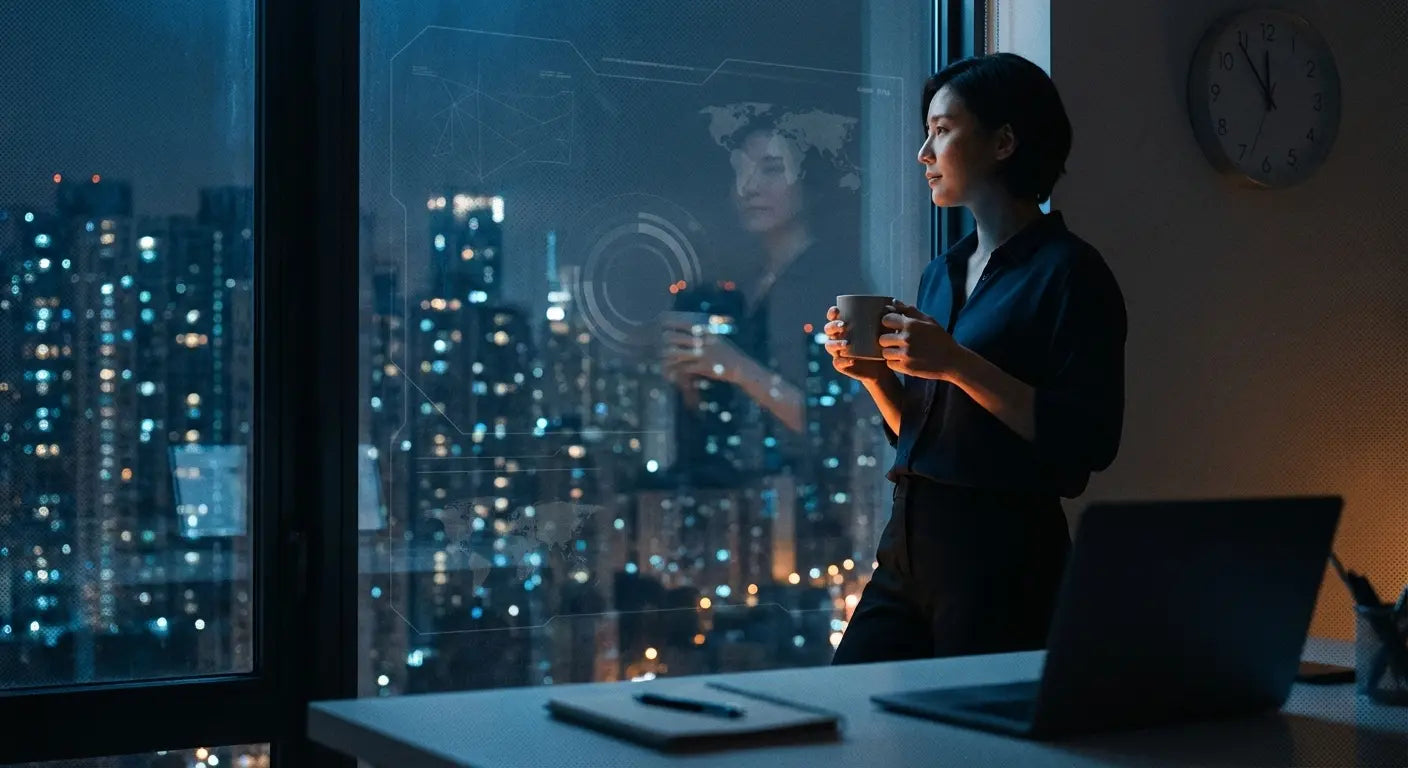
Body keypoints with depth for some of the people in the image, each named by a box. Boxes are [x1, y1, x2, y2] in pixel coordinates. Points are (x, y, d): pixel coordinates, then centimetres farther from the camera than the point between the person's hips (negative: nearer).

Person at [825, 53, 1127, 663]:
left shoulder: (1066, 270, -7)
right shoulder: (942, 274, 16)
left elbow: (1091, 440, -16)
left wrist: (957, 365, -19)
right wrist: (875, 374, 3)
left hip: (1002, 556, -7)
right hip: (909, 547, 7)